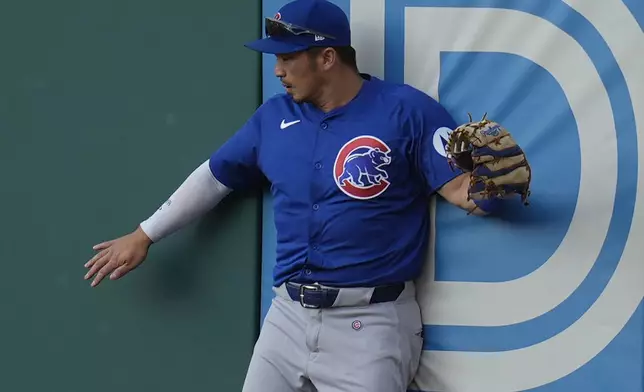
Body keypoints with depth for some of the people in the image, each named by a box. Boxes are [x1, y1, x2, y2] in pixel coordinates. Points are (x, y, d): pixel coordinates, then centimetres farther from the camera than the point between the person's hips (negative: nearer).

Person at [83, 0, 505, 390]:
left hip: (371, 323, -5)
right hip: (288, 316, 5)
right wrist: (144, 236, 22)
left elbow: (463, 188, -10)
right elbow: (214, 177, 18)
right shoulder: (274, 116, 8)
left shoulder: (406, 109, -8)